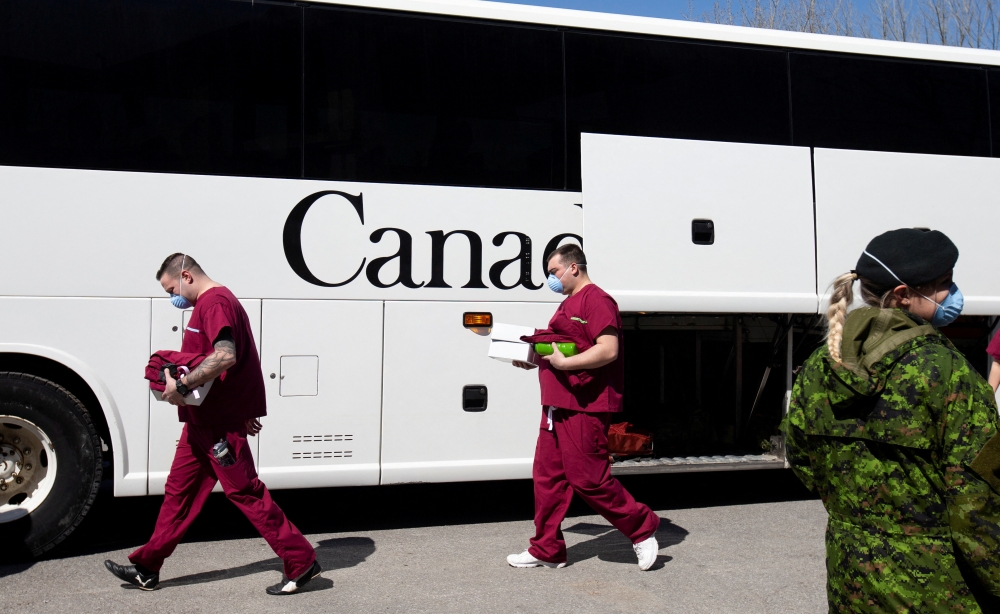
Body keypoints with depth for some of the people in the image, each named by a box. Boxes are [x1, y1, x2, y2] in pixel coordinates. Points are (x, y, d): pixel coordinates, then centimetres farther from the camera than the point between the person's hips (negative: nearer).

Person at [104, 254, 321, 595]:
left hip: (220, 422, -10)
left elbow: (226, 356, -30)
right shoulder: (210, 303, 18)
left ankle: (301, 563, 0)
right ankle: (147, 568, 25)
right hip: (203, 420, 11)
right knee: (180, 490, 15)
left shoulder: (215, 302, -15)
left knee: (244, 490, -6)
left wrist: (181, 386, -25)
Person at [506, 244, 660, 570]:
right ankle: (546, 550, 18)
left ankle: (642, 528, 13)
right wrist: (534, 359, 13)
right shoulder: (569, 304, 20)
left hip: (584, 408, -10)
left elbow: (608, 350, -22)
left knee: (588, 480, -5)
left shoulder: (596, 300, -11)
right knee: (547, 476, 10)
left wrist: (563, 362, -22)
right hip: (557, 406, 10)